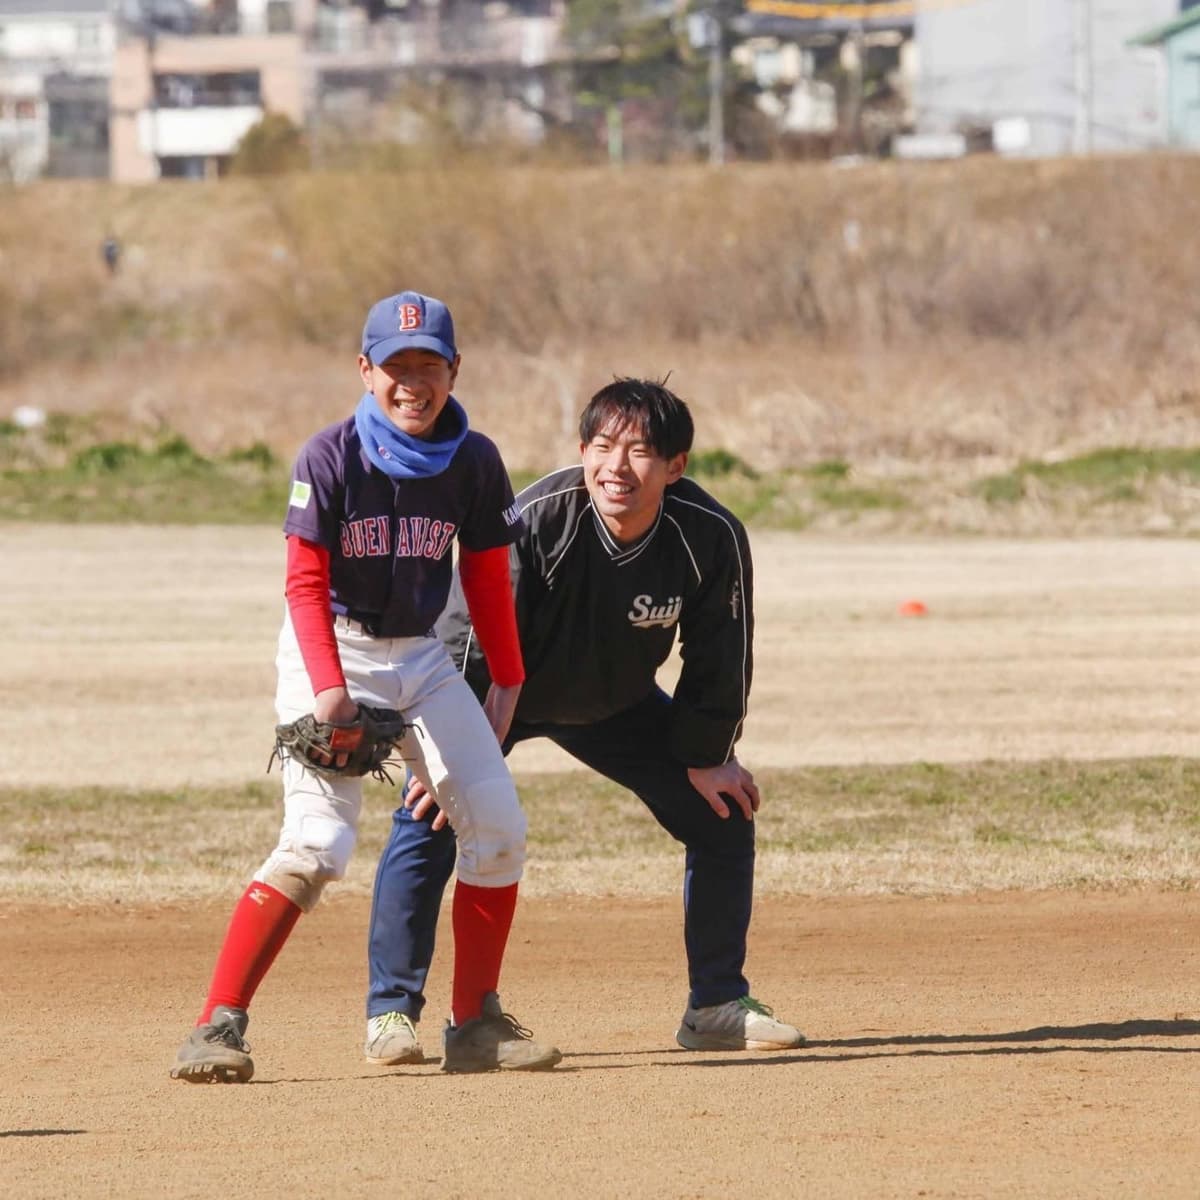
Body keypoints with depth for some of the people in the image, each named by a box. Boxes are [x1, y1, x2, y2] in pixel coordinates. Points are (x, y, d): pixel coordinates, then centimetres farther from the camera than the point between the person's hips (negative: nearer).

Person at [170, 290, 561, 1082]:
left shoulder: (475, 462, -3)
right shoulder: (330, 459, -15)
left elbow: (488, 578, 8)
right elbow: (306, 582, -15)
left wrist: (507, 680, 8)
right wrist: (328, 686, -25)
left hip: (421, 656, 5)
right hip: (331, 653, -5)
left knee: (499, 825, -3)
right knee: (318, 843, -20)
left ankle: (478, 1025, 9)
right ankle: (220, 1025, -19)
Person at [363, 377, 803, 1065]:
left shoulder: (712, 537, -26)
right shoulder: (534, 523, -35)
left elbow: (720, 656, -9)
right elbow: (471, 641, -27)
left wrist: (707, 755, -4)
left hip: (618, 703, 4)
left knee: (723, 814, 1)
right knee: (431, 816, -21)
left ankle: (718, 1005, 16)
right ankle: (392, 1010, -10)